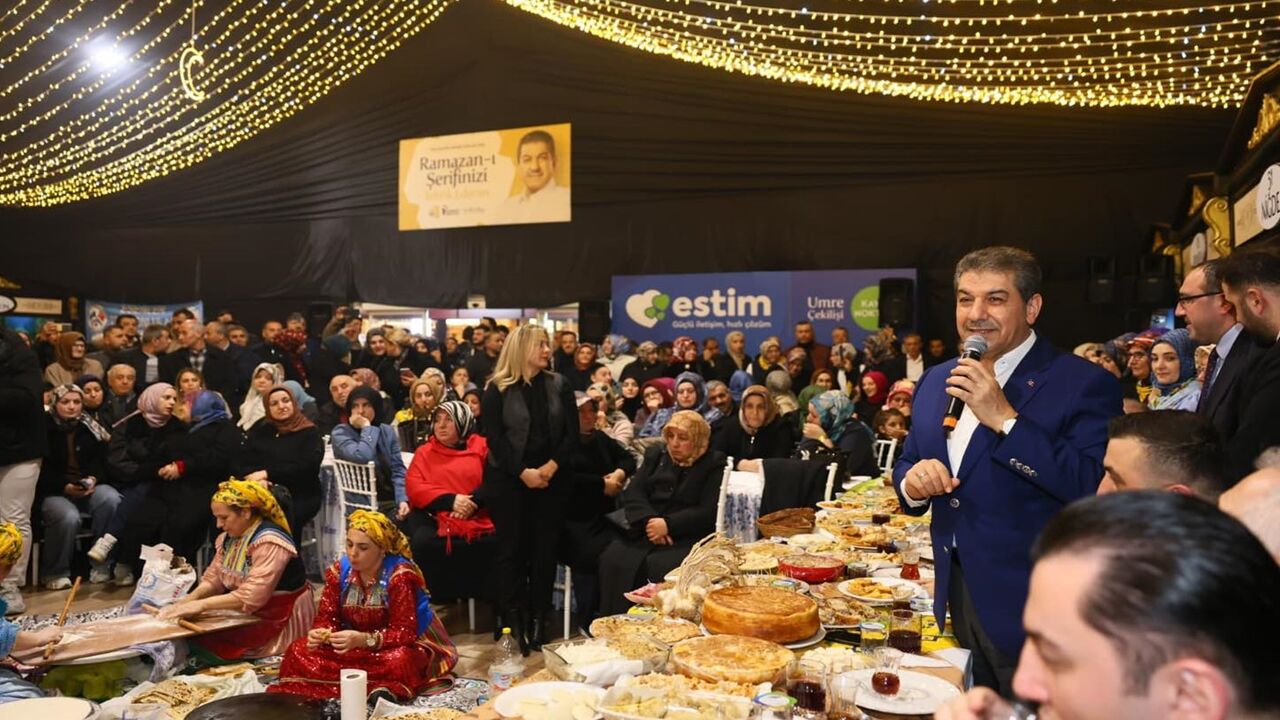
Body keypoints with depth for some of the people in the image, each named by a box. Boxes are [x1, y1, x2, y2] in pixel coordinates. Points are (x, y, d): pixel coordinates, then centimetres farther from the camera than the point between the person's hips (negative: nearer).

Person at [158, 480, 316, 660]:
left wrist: (202, 605, -26)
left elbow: (251, 596, -28)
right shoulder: (228, 537, 7)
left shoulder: (269, 541, -22)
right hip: (248, 613, 8)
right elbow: (212, 579, 5)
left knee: (206, 639, -20)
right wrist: (188, 600, -13)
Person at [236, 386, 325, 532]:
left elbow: (307, 468, -8)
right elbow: (241, 464, 11)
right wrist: (255, 478, -11)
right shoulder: (258, 431, 20)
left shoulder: (309, 433, 6)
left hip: (300, 496, -3)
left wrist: (268, 474, -11)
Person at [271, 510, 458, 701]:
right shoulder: (339, 570, -5)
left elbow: (405, 632, -26)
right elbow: (327, 617, -3)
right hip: (355, 647, 6)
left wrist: (363, 640, -41)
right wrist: (320, 633, -28)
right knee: (298, 650, -13)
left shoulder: (400, 576, -21)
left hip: (399, 646, -6)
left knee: (399, 660, -39)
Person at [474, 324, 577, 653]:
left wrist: (551, 466, -12)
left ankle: (540, 617, 16)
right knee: (511, 548, 1)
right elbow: (494, 437, -7)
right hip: (508, 479, -3)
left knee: (544, 547, 5)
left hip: (550, 478, 3)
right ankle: (514, 620, 11)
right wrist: (523, 473, -15)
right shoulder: (497, 389, -3)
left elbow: (571, 432, 2)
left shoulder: (559, 385, 7)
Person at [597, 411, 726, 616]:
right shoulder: (656, 456, 18)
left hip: (687, 537, -4)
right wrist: (649, 520, -13)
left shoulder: (714, 465, 3)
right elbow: (632, 493, 7)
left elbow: (708, 512, -8)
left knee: (661, 566, -33)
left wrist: (668, 524, -17)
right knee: (613, 559, -22)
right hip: (645, 531, 4)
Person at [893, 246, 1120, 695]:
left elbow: (1096, 489, -25)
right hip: (956, 601, 6)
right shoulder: (936, 382, 7)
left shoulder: (1085, 384, -14)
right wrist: (913, 482, -9)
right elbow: (906, 464, 14)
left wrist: (1004, 418, -26)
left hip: (1033, 614, -6)